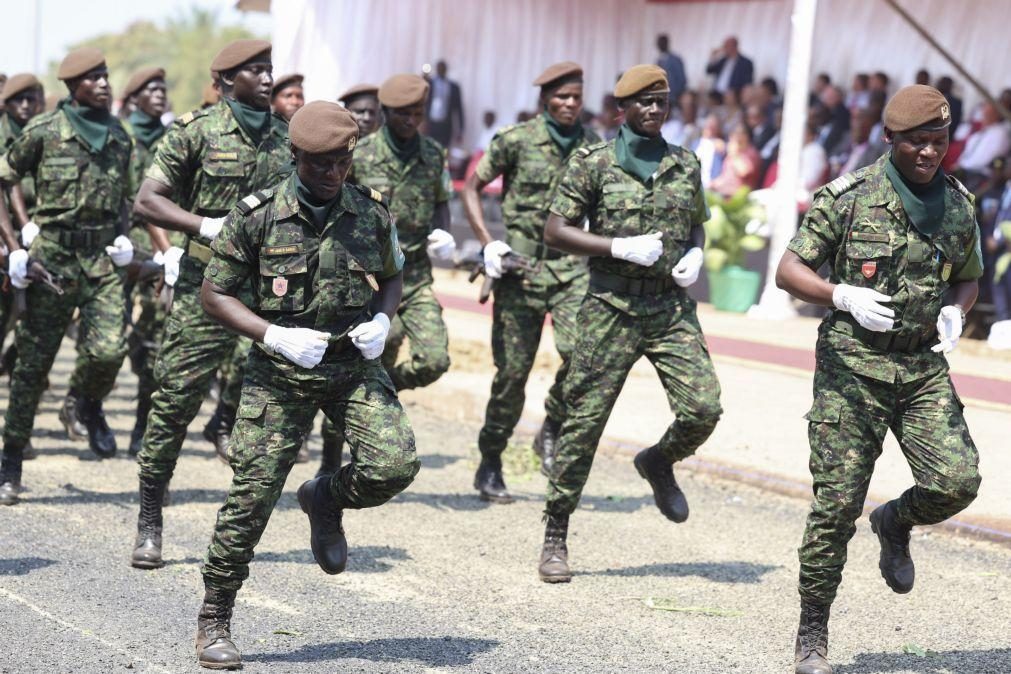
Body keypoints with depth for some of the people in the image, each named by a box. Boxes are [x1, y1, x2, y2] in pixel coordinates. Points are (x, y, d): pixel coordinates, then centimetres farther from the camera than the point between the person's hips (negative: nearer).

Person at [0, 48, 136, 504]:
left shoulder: (119, 136, 10)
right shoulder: (43, 132, -3)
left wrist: (124, 236, 6)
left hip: (105, 259, 3)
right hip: (53, 257, -3)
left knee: (109, 349, -16)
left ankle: (90, 405, 20)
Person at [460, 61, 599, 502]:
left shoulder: (592, 147, 8)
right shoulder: (515, 140, -2)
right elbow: (472, 187, 4)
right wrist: (486, 242, -7)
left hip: (572, 268, 2)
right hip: (520, 268, -2)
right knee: (512, 370, 2)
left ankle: (552, 430, 4)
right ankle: (490, 465, 19)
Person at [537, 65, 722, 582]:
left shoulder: (685, 165, 10)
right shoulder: (594, 163, -2)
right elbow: (555, 232, -4)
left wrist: (695, 256, 2)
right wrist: (621, 247, -14)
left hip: (672, 307, 3)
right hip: (612, 308, -3)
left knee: (703, 407, -12)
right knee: (584, 422, -2)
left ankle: (658, 462, 23)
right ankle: (555, 539, 10)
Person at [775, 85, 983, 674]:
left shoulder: (958, 205, 5)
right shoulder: (848, 198, -8)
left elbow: (969, 278, 20)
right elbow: (789, 271, -4)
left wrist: (954, 313, -2)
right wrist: (844, 297, -21)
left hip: (924, 369, 3)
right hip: (852, 366, -3)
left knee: (958, 481, -15)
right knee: (837, 504, -4)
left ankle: (897, 522, 21)